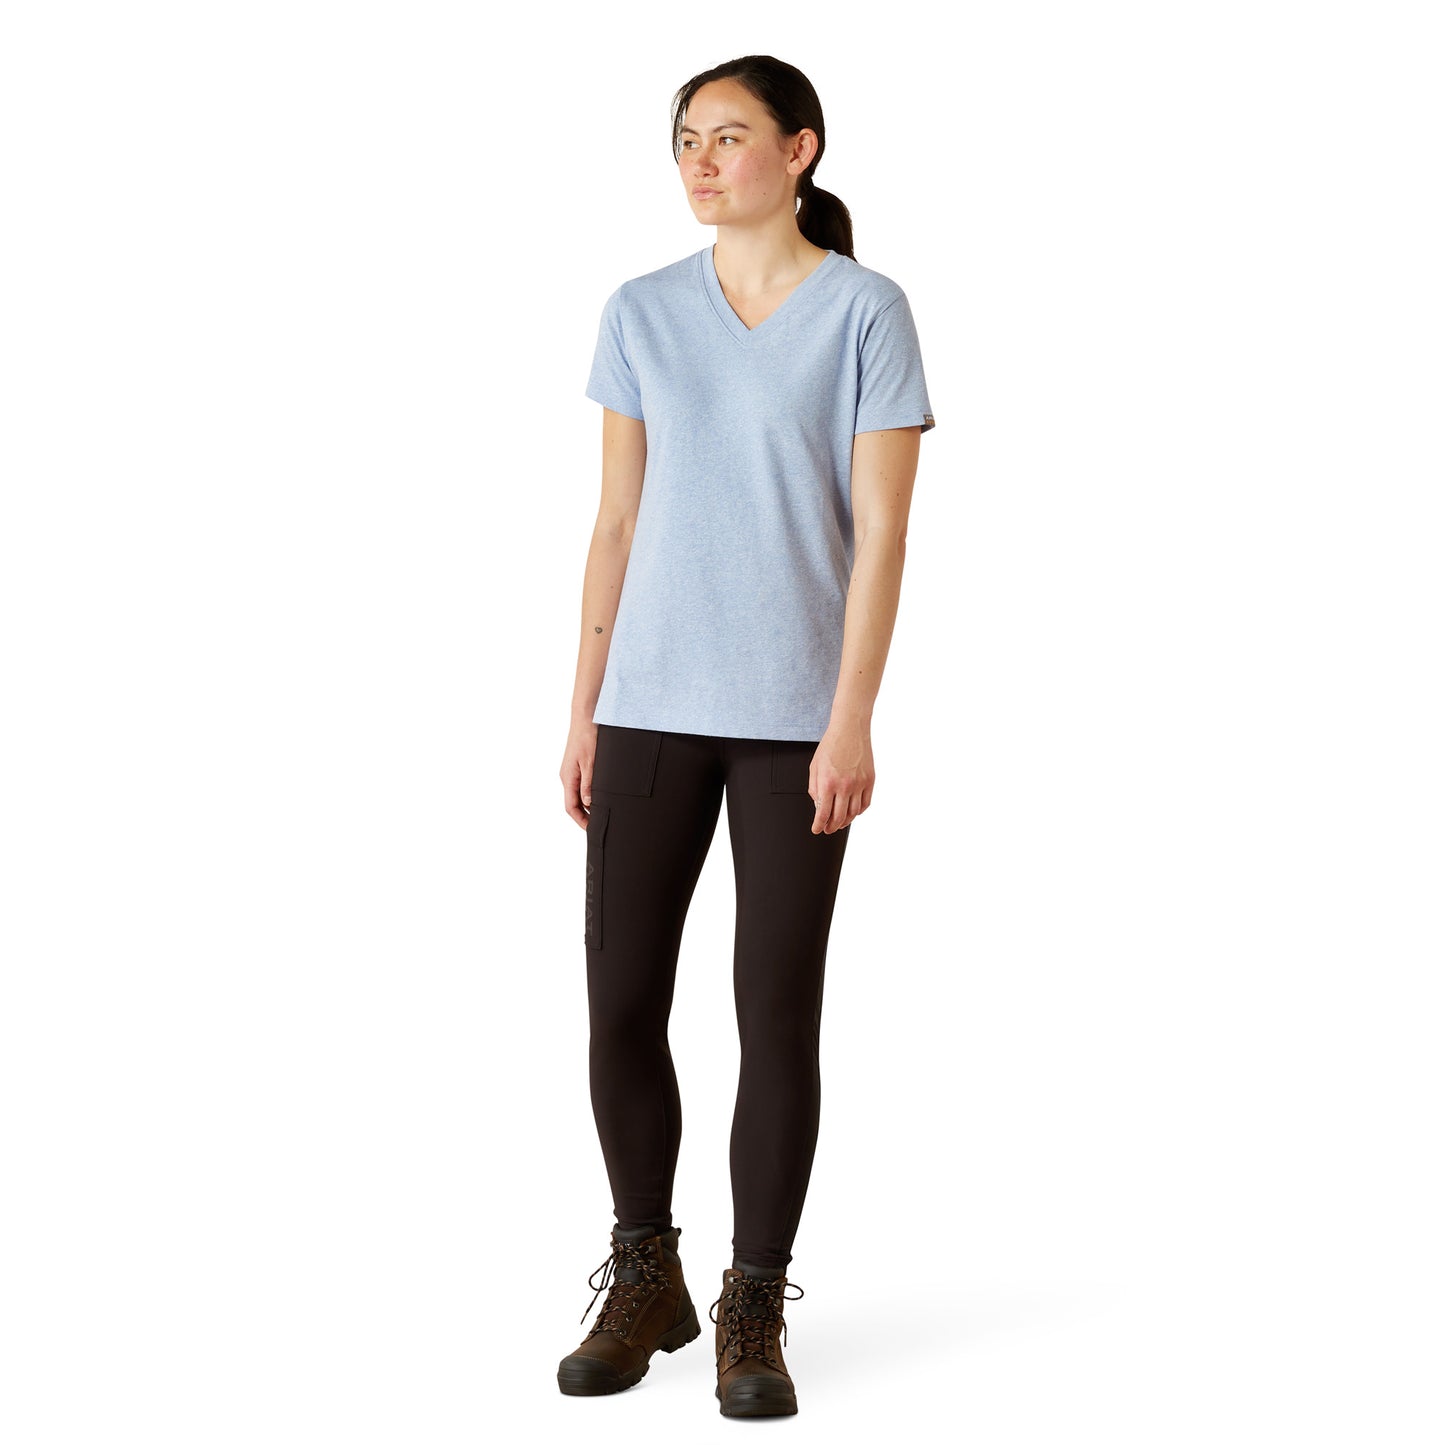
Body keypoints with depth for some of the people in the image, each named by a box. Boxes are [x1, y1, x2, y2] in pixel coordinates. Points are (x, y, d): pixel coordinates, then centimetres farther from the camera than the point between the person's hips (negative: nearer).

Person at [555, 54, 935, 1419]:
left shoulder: (866, 311, -3)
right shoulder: (641, 314, 7)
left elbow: (879, 530, -7)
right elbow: (617, 523, 8)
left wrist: (852, 722, -14)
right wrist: (583, 714, 5)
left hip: (795, 715, -3)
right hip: (652, 704, 3)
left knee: (776, 1010, 1)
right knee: (621, 1001, 3)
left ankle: (754, 1313, 15)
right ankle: (645, 1283, 22)